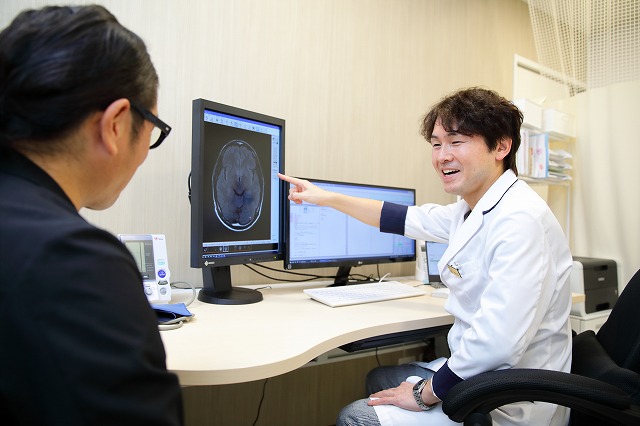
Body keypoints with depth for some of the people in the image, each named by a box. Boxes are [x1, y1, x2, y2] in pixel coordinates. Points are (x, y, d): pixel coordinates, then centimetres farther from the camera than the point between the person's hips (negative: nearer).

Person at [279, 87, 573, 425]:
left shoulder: (519, 220, -27)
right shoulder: (473, 208, 1)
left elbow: (498, 342, -34)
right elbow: (406, 219, 14)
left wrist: (426, 394, -18)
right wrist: (327, 198, 18)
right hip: (476, 373, 8)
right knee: (378, 380, 23)